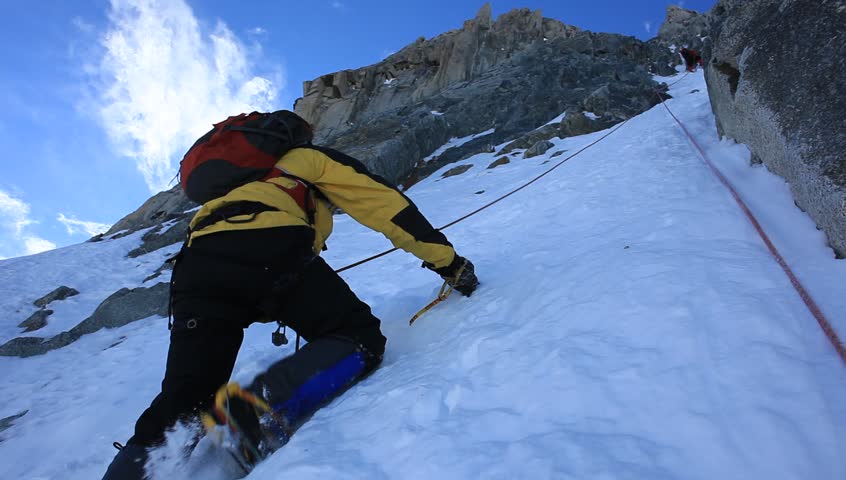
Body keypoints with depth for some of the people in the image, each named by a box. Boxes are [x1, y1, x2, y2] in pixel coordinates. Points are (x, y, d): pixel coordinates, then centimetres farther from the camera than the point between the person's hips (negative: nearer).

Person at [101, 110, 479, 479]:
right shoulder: (309, 157, 27)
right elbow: (384, 202, 17)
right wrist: (448, 261, 19)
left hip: (197, 260, 7)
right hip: (269, 246, -6)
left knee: (181, 405, 9)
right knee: (358, 336, 1)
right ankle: (263, 408, -25)